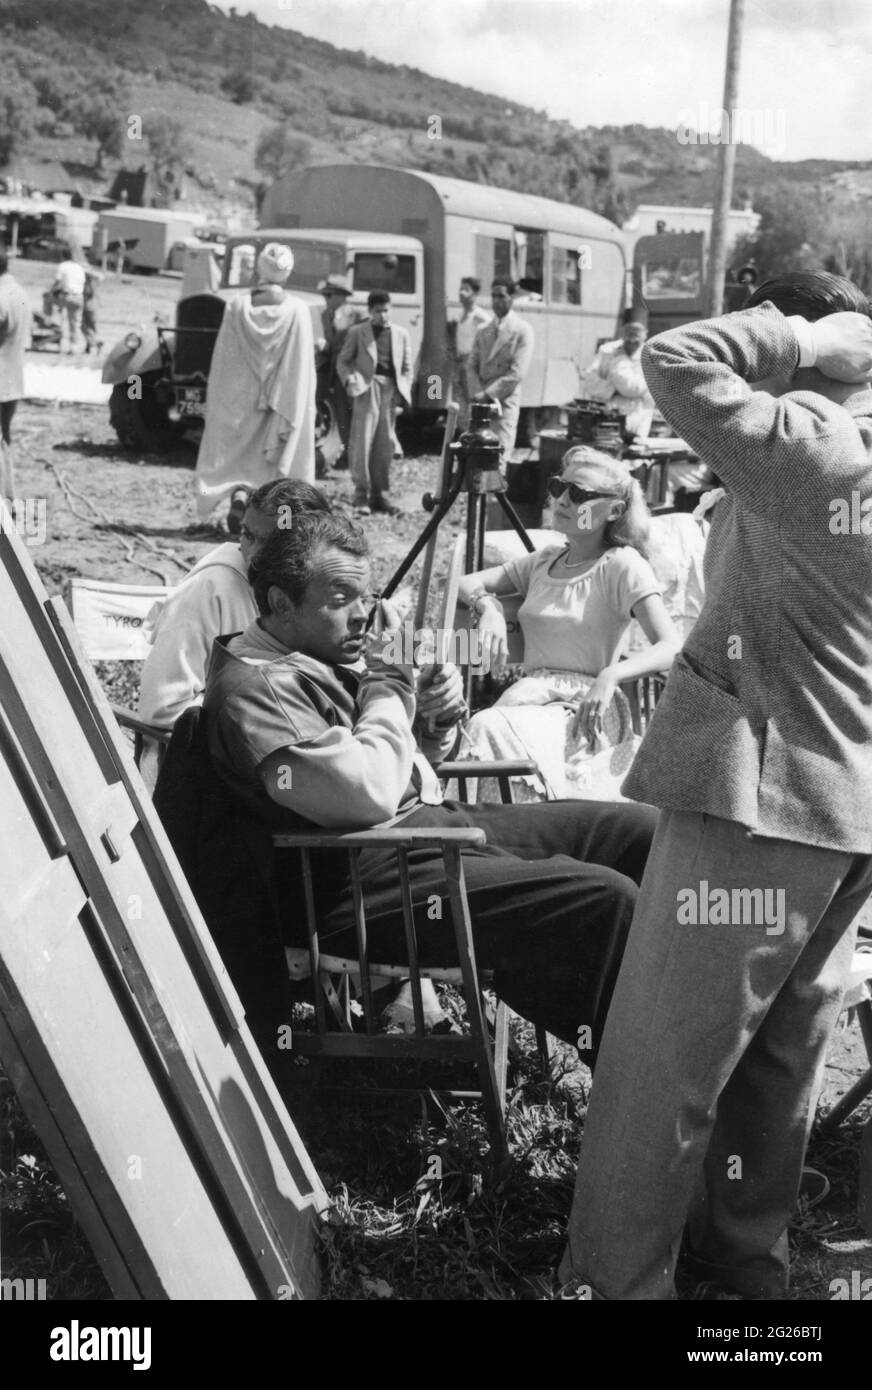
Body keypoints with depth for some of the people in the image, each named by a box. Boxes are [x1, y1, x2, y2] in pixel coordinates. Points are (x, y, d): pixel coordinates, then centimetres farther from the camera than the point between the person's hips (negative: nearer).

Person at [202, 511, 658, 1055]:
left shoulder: (329, 655, 14)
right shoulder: (254, 687, -17)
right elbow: (367, 795, -27)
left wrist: (436, 719, 2)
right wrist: (386, 688, -11)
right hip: (371, 878, -10)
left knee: (641, 829, 2)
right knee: (606, 900, -23)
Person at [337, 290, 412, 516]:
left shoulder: (401, 334, 14)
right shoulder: (357, 332, 6)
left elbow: (407, 367, 16)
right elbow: (343, 361, 7)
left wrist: (404, 390, 2)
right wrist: (349, 379, -11)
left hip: (391, 389, 3)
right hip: (367, 388, -3)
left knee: (385, 444, 4)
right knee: (362, 442, -9)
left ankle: (380, 494, 11)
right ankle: (361, 494, -5)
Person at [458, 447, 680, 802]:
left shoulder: (623, 566, 1)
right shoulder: (543, 561, 20)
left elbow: (672, 648, -10)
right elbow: (464, 584, 19)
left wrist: (611, 675, -27)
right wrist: (488, 606, -4)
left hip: (587, 712, -5)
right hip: (529, 697, 5)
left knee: (489, 726, -34)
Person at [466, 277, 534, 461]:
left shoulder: (522, 330, -1)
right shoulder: (483, 332, 16)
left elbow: (517, 373, -10)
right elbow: (471, 366, 11)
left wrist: (488, 394, -13)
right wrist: (477, 394, -6)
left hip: (505, 403, -5)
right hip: (480, 404, 5)